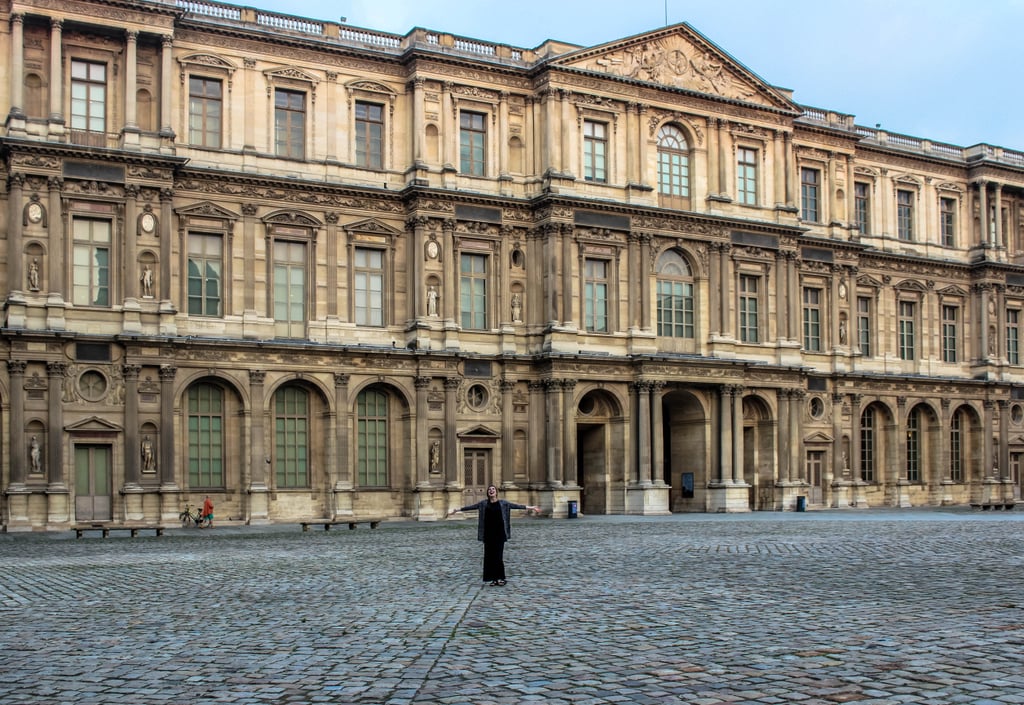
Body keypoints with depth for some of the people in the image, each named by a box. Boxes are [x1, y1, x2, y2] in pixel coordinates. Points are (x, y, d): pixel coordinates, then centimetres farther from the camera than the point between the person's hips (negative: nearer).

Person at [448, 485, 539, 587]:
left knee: (498, 555, -6)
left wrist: (530, 508, -1)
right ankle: (494, 578, 7)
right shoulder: (483, 503, 7)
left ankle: (501, 578, 2)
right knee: (489, 555, 1)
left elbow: (516, 506, 3)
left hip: (499, 532, -2)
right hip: (488, 533, 2)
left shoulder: (502, 503, 5)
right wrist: (457, 510, 3)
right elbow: (470, 507, 6)